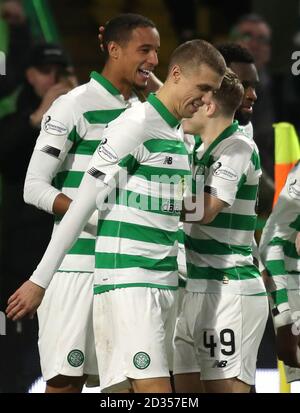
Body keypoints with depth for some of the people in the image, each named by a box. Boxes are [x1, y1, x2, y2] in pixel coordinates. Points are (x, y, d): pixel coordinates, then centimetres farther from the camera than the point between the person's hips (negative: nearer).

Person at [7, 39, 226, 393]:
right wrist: (40, 280, -11)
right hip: (127, 279, -9)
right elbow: (83, 204, -11)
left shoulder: (179, 134, 16)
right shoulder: (137, 124, -10)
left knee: (128, 387, 6)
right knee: (155, 388, -17)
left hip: (164, 281, 9)